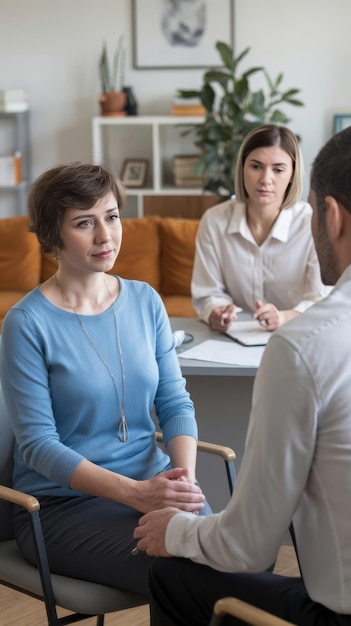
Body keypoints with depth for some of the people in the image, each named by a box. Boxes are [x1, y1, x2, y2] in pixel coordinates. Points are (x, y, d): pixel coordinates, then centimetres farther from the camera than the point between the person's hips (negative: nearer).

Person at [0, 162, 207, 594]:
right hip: (61, 503, -4)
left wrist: (183, 475, -13)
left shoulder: (145, 301, 6)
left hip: (150, 484, 5)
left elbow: (175, 402, 7)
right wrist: (135, 493, -22)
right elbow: (38, 445, -12)